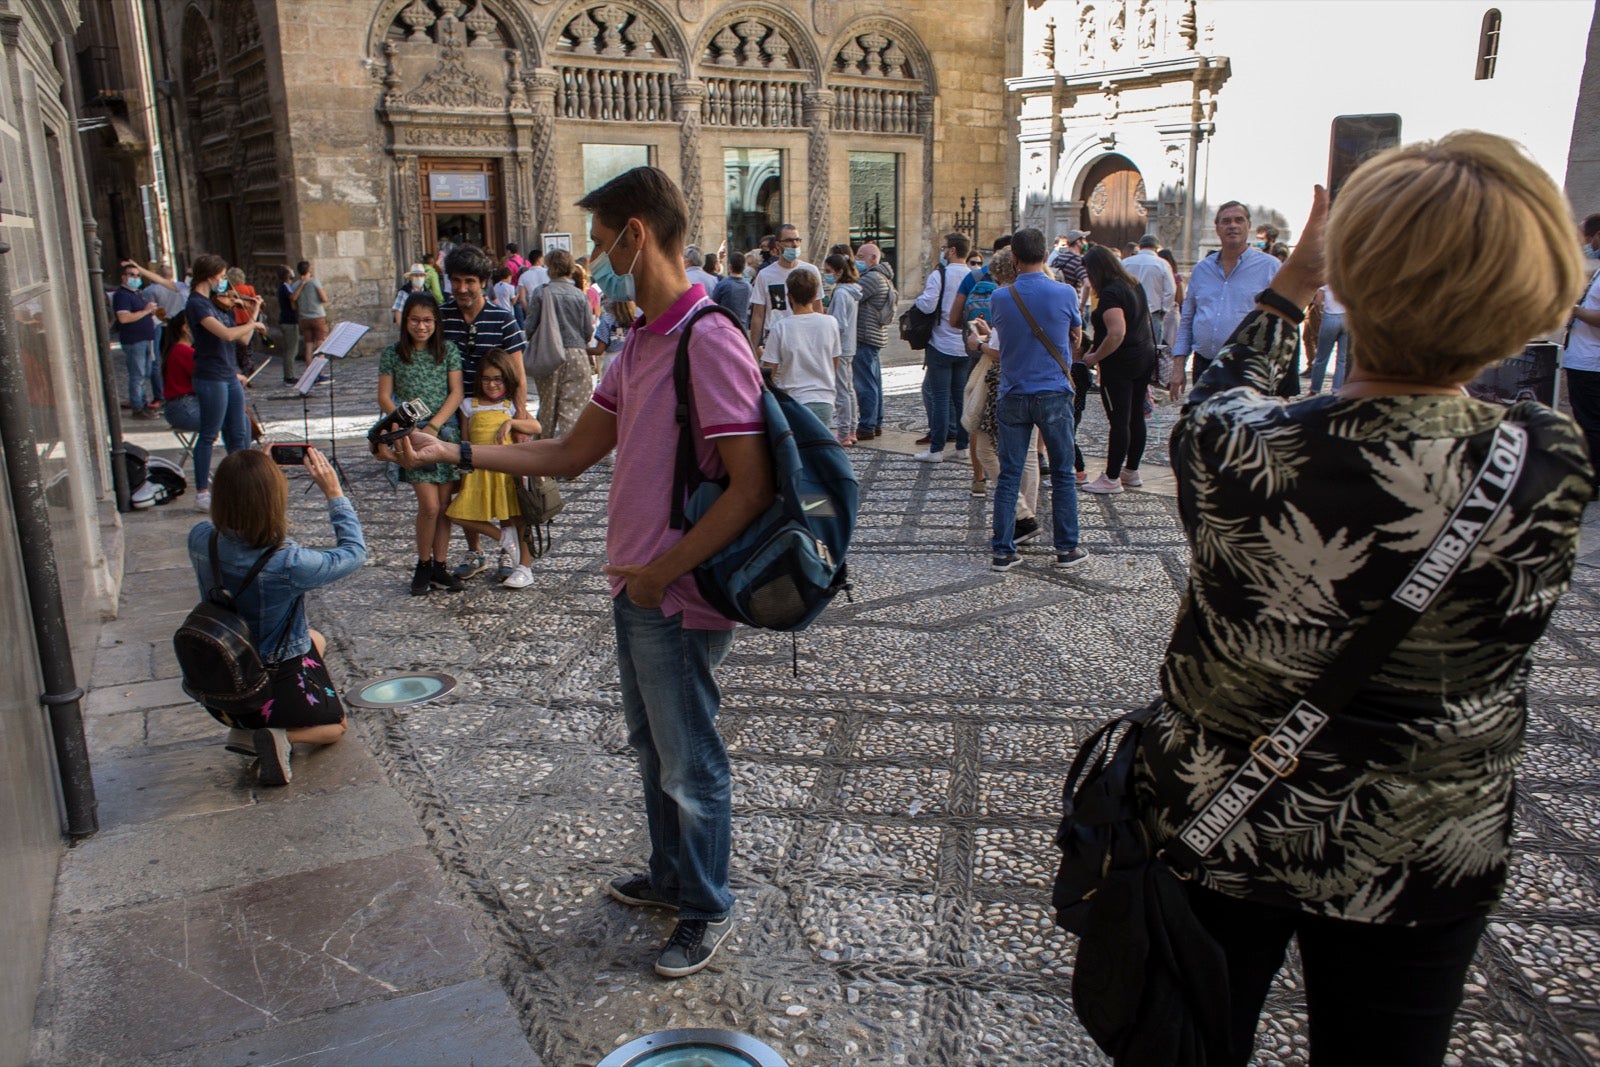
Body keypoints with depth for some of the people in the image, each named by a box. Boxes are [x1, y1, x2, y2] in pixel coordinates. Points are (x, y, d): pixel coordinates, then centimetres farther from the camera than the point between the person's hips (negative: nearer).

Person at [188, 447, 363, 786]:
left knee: (315, 640, 33)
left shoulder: (201, 540, -19)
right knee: (337, 724, 26)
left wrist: (257, 477, 1)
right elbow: (354, 552, -15)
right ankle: (279, 736, -6)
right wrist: (333, 491, -12)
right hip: (273, 691, -6)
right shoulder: (288, 564, -34)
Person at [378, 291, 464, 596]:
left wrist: (434, 425, -11)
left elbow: (456, 392, 0)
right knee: (429, 505, -10)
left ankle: (439, 566, 14)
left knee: (444, 504, 3)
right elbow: (384, 398, 2)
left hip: (445, 431, 2)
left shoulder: (448, 350, 4)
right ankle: (423, 566, 8)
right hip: (411, 434, -2)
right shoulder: (392, 354, 3)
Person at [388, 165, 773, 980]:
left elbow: (750, 489, -25)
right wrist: (454, 453, 10)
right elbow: (571, 454, 15)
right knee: (652, 748, 23)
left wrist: (663, 572, -20)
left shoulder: (707, 342, -21)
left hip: (678, 602, -9)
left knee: (691, 765, 8)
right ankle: (670, 875, 44)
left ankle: (707, 910, 29)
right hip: (636, 590, 9)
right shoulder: (641, 343, 10)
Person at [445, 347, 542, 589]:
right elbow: (465, 441, 10)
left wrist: (510, 423, -16)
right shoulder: (469, 405, 9)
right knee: (457, 513, -6)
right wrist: (464, 469, 4)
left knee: (513, 516, -2)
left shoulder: (511, 406, 7)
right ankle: (505, 538, 8)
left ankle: (525, 567, 7)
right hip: (479, 471, 3)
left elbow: (535, 426, -3)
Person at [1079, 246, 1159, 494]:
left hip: (1120, 362, -9)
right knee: (1136, 417, 14)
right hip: (1145, 356, 9)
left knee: (1119, 421, -4)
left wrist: (1094, 358, -18)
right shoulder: (1134, 285, 11)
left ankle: (1112, 478, 3)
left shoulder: (1110, 293, -18)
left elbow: (1117, 333, -28)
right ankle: (1132, 471, 24)